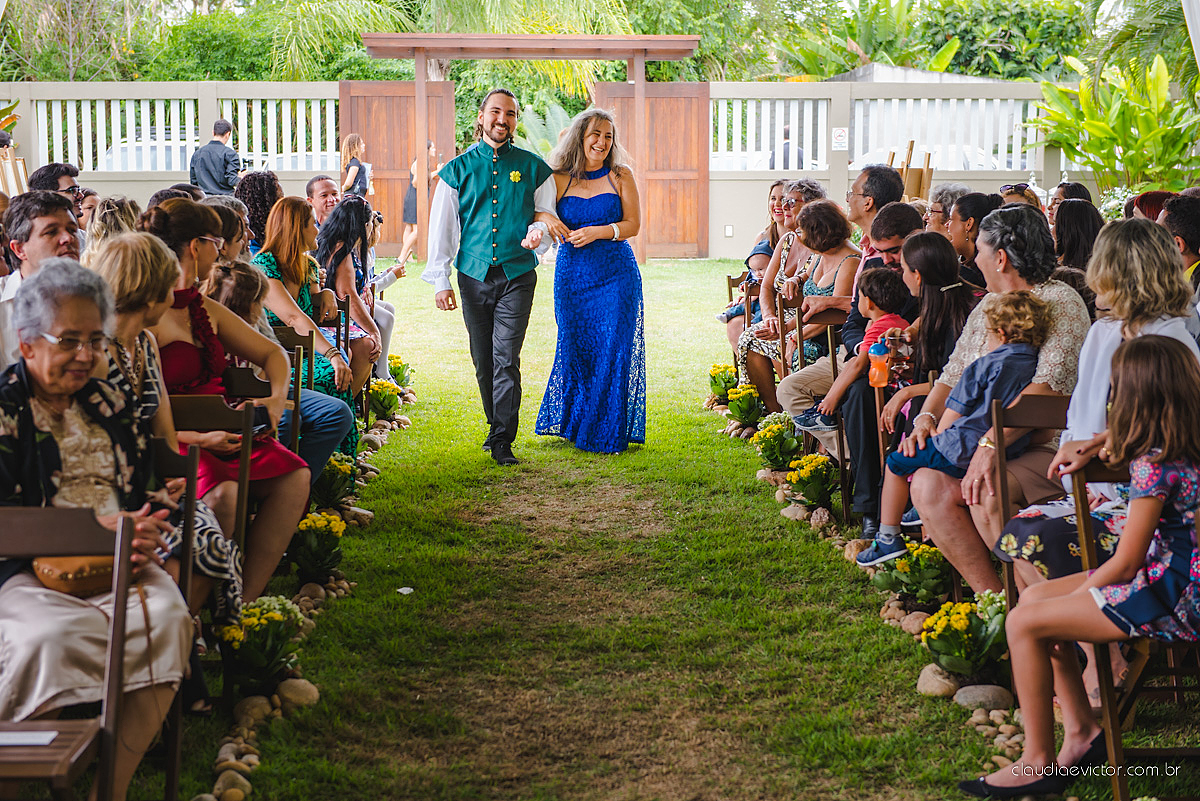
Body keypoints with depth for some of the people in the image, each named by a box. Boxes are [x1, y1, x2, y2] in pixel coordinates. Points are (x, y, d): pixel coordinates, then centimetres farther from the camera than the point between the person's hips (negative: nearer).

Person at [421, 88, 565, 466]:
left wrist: (536, 231, -12)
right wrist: (440, 281, 0)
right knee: (482, 360, 8)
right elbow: (442, 228, 6)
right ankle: (496, 424, 26)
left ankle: (503, 441, -7)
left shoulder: (533, 168, 6)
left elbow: (548, 214, 13)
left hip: (517, 275, -1)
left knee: (506, 358, -10)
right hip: (474, 275, 2)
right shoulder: (458, 169, 6)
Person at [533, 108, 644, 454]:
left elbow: (633, 224, -1)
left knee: (612, 351, -5)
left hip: (616, 274, -1)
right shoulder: (559, 179, 5)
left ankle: (607, 433, 6)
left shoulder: (621, 176, 3)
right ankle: (573, 425, 25)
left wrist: (597, 232, -16)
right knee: (574, 349, 6)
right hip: (572, 276, 2)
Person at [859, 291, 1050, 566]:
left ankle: (888, 538, 14)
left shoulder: (986, 365, -12)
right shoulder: (1036, 366, 4)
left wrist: (936, 438, 12)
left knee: (897, 462, 12)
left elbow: (953, 416, -6)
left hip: (966, 451, -7)